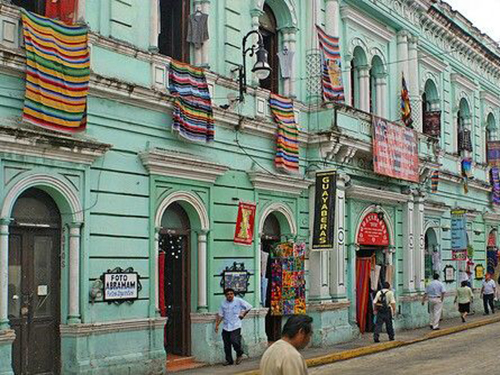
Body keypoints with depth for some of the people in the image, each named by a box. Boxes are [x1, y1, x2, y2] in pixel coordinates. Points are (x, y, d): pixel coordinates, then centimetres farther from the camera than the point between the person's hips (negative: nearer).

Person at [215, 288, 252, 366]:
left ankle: (239, 354, 10)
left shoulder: (239, 301, -4)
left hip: (236, 326, -4)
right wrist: (217, 325, 6)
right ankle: (228, 360, 20)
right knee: (227, 345, 5)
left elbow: (249, 307, 3)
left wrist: (243, 315, 5)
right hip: (226, 327, 4)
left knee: (235, 341, -18)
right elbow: (220, 315, 11)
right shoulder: (223, 303, 6)